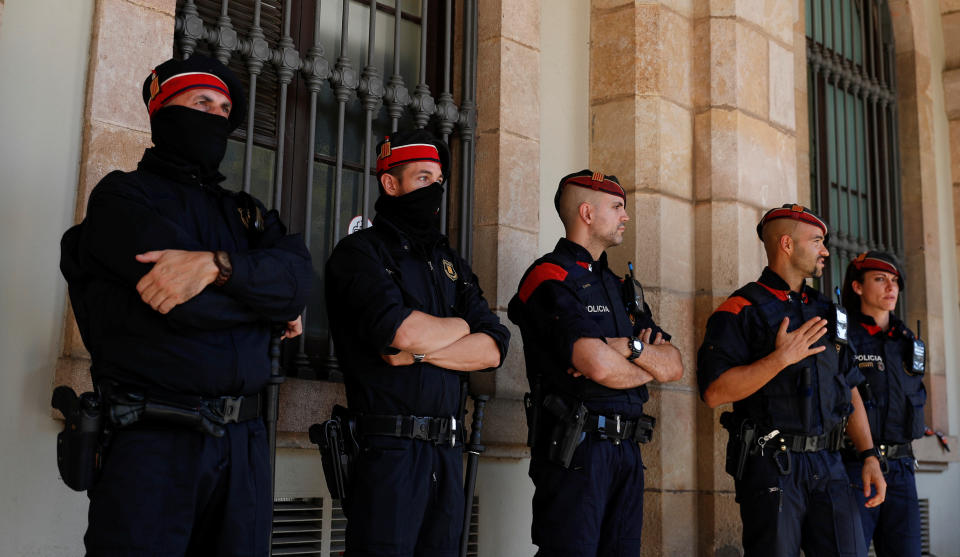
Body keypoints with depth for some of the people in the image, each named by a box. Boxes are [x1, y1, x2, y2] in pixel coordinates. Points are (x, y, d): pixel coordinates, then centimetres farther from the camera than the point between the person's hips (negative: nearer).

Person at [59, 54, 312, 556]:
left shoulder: (243, 212, 18)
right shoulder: (123, 195, 1)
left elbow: (298, 275, -3)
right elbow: (189, 306, -15)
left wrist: (216, 265, -20)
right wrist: (271, 303, 1)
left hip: (242, 440, 5)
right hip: (151, 439, -5)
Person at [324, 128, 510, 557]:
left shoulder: (451, 263, 18)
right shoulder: (360, 252, -2)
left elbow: (493, 348, 6)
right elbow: (400, 331, -19)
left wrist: (421, 350, -10)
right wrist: (459, 326, 0)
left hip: (448, 452, 6)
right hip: (388, 450, -6)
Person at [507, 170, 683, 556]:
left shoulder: (621, 287, 20)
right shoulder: (550, 278, -7)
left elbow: (675, 366, 11)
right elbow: (599, 366, -20)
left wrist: (632, 348, -9)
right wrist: (649, 366, 1)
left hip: (626, 450, 8)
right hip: (575, 451, -8)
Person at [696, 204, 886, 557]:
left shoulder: (826, 312, 18)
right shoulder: (741, 310, -4)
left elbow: (850, 392, 19)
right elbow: (713, 392, -15)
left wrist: (869, 456, 9)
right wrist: (781, 358, -17)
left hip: (828, 463, 6)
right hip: (771, 463, -6)